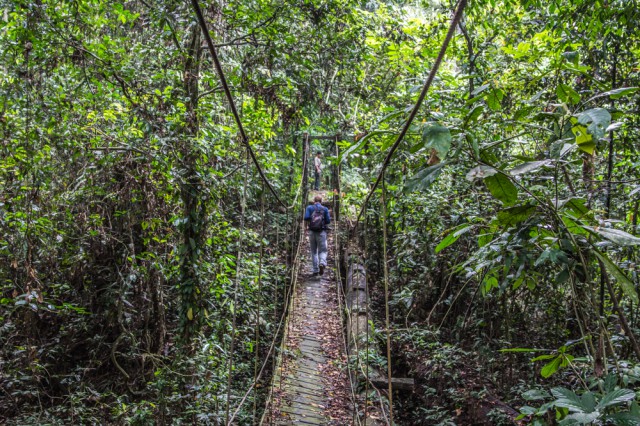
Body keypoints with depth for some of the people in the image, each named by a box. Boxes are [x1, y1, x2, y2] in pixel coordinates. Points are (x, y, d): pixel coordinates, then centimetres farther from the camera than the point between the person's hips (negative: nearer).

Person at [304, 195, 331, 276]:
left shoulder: (309, 208, 5)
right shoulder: (325, 209, 5)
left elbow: (306, 218, -9)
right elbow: (328, 221, -2)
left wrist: (308, 224, 11)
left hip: (312, 231, 1)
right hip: (322, 232, -1)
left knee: (314, 251, 11)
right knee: (322, 250, 3)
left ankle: (315, 270, 8)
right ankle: (322, 263, -26)